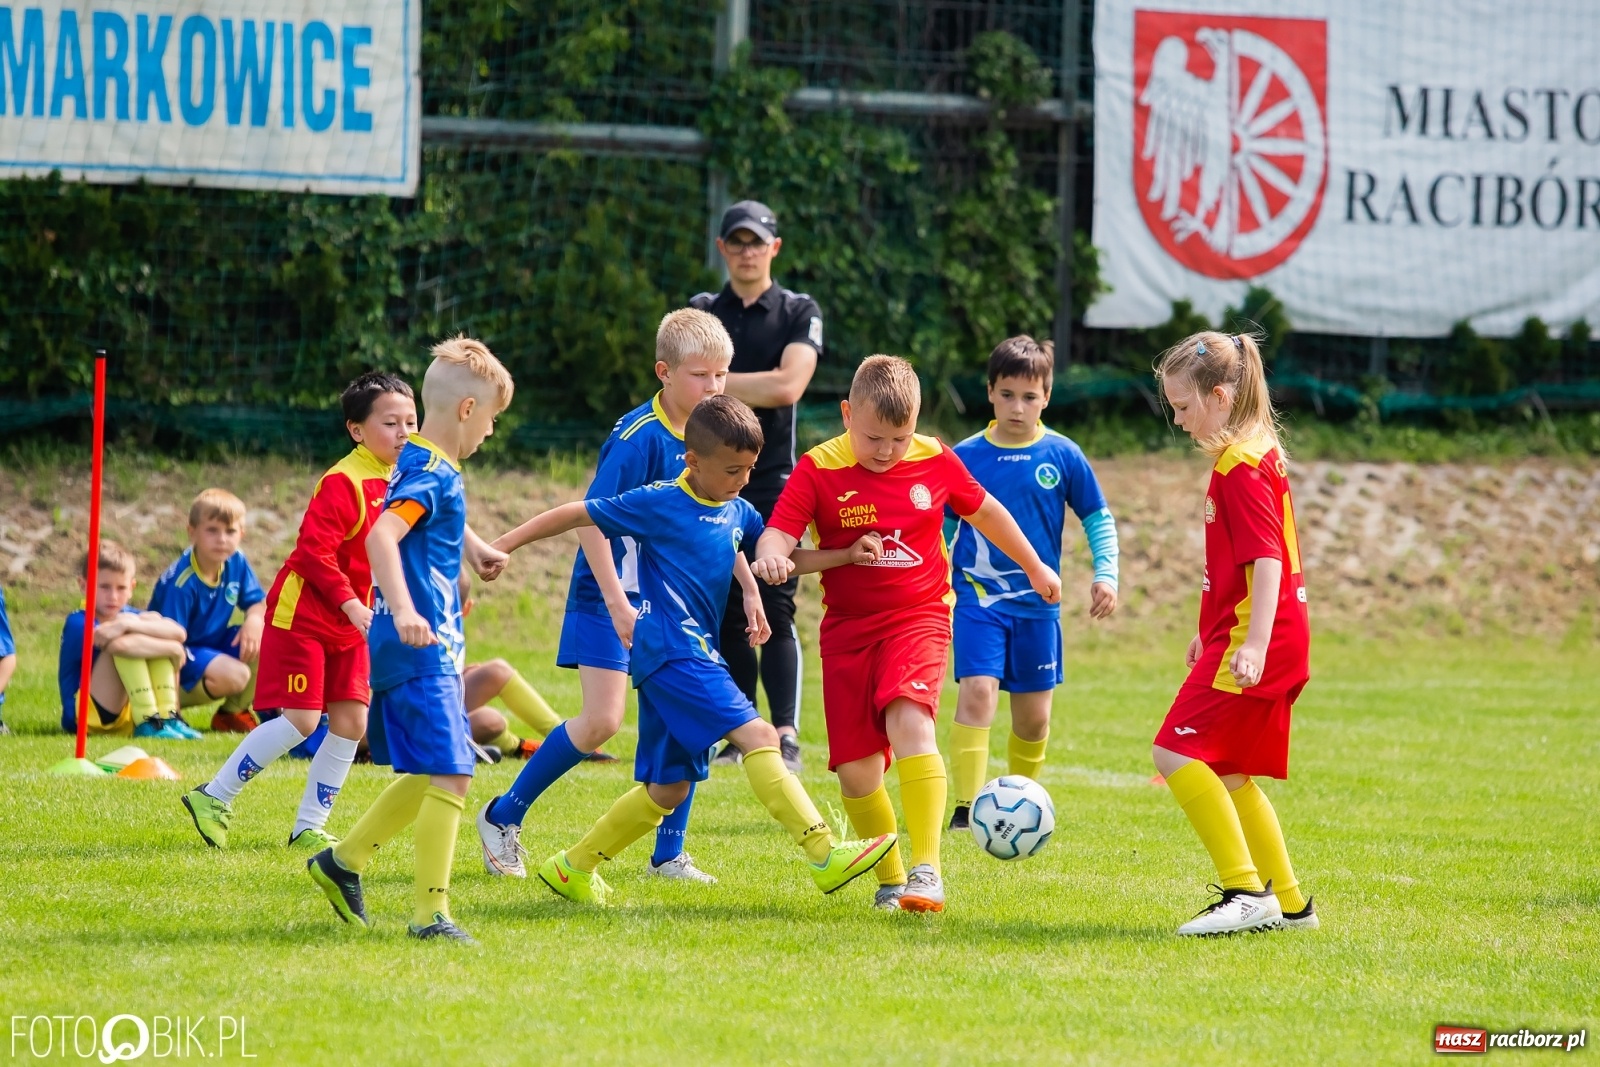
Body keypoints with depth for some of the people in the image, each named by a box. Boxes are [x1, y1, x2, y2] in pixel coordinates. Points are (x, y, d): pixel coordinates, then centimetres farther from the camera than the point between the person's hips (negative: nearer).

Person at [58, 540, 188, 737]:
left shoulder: (130, 616, 7)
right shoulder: (77, 623, -10)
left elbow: (179, 633, -11)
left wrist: (133, 624, -27)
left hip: (129, 716, 6)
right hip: (85, 715, -6)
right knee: (121, 642, -24)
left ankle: (167, 718, -15)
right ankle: (148, 724, -26)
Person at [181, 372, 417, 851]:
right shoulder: (344, 483, -20)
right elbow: (313, 550, -25)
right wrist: (350, 603, -29)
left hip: (350, 623, 8)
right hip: (303, 614, -8)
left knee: (351, 720, 2)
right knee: (301, 720, -11)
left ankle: (309, 827, 11)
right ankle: (214, 798, 3)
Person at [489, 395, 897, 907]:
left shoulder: (737, 513, 12)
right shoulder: (657, 505, -7)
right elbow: (577, 514, -1)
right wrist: (504, 546, 0)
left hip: (695, 656, 9)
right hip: (670, 649, -9)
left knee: (668, 789, 13)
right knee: (757, 736, -21)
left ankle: (573, 868, 25)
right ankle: (825, 856, -29)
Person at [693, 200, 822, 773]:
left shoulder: (799, 313, 4)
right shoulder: (699, 312, 11)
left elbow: (789, 386, -12)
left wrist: (716, 383, -7)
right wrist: (754, 392, -11)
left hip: (772, 481, -3)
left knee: (776, 611, -11)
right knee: (725, 613, 4)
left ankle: (786, 737, -14)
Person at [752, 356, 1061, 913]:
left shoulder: (935, 461, -1)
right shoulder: (819, 470, -7)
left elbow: (984, 511, 18)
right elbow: (774, 541, -13)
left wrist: (1034, 567, 30)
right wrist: (810, 557, -37)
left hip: (919, 617, -1)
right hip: (848, 627, 1)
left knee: (909, 721, -28)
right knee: (856, 772, 1)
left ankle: (926, 869, -31)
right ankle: (890, 881, 23)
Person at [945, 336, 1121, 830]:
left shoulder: (1063, 456, -2)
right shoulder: (965, 457, -3)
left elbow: (1098, 519, 7)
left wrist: (1106, 573, -4)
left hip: (1038, 604, 2)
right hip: (979, 598, -2)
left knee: (1033, 713, 8)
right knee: (977, 691, -19)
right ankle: (967, 806, -19)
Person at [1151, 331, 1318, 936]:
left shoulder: (1241, 467, -14)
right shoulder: (1254, 456, 17)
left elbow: (1266, 560, -23)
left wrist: (1254, 643, -32)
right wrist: (1213, 633, 34)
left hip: (1254, 641, -11)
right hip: (1244, 636, 11)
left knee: (1176, 751, -16)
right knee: (1228, 777, 15)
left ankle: (1246, 890, -19)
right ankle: (1288, 902, 19)